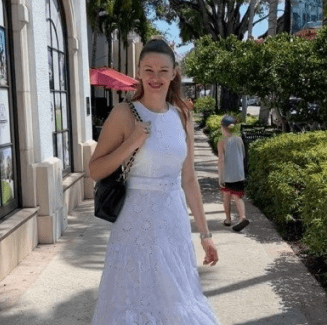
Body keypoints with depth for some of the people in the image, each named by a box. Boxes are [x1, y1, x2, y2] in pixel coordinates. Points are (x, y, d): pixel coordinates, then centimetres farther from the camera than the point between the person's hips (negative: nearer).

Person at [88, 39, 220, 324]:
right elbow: (95, 170, -6)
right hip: (137, 220, -4)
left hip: (175, 220, 4)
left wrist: (204, 233, 9)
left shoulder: (182, 116, 4)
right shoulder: (124, 114, -9)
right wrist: (131, 144, -20)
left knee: (176, 299, 15)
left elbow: (189, 179, 8)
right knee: (136, 297, 9)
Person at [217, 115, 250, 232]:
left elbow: (221, 161, -16)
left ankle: (228, 219, 26)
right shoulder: (239, 140, 2)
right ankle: (242, 217, -18)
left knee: (226, 196, 16)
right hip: (239, 174, 3)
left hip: (227, 175, -3)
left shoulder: (222, 143, -11)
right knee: (237, 197, 4)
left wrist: (220, 177, -11)